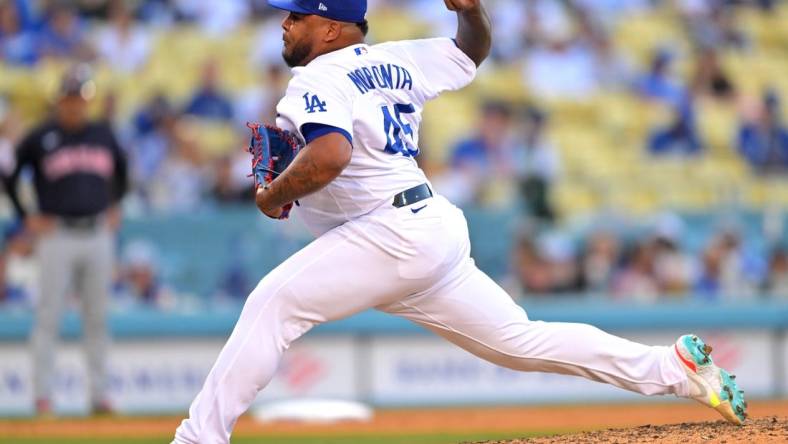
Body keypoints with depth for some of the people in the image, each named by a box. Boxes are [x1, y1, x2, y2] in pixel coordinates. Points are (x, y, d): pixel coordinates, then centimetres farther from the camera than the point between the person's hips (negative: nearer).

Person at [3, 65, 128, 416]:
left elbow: (121, 170, 27)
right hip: (57, 237, -4)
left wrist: (114, 207, 19)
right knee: (48, 317, -4)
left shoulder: (103, 135, 10)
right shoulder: (39, 138, -2)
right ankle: (42, 395, -2)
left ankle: (98, 394, 10)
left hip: (98, 237, 4)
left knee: (97, 318, 6)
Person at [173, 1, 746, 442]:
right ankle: (675, 365, 14)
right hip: (438, 227, 10)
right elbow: (472, 51, 32)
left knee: (273, 304, -16)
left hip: (393, 232, -10)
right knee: (521, 340, 16)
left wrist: (273, 195, -13)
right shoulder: (394, 62, 17)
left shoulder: (318, 80, -10)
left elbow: (329, 156, -30)